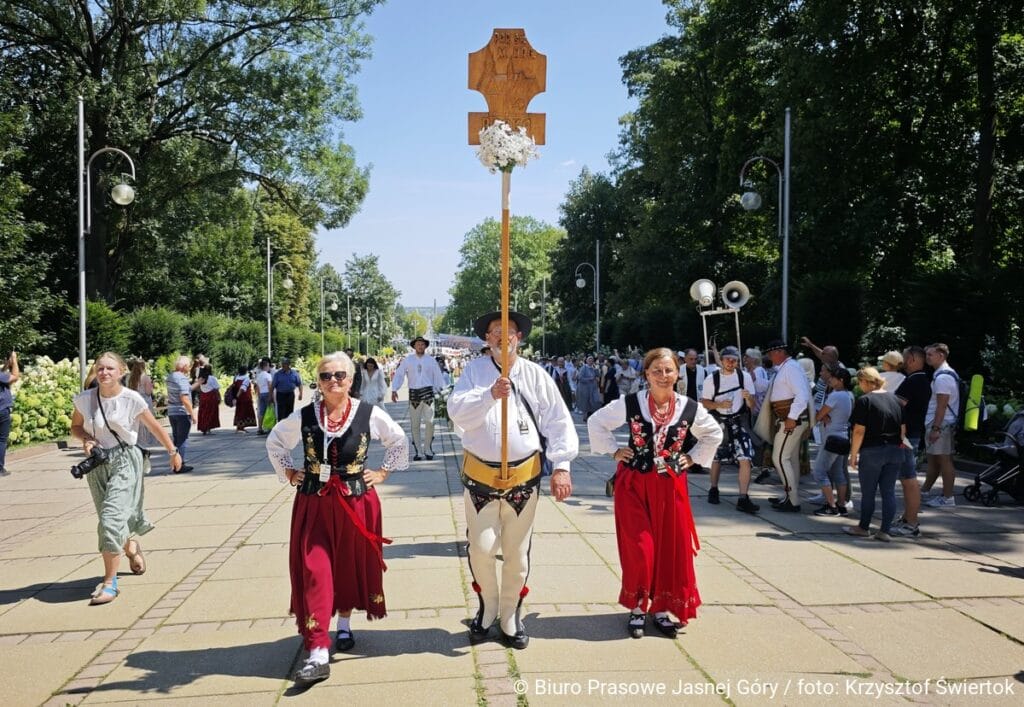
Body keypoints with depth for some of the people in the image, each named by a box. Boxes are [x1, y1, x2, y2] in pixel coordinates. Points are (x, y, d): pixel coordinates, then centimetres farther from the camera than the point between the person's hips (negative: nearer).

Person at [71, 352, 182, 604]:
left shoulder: (132, 399, -12)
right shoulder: (84, 399, -4)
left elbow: (155, 428, 1)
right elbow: (75, 427, 13)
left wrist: (173, 452, 10)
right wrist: (86, 439, -9)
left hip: (125, 462, -4)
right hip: (97, 464, 4)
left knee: (111, 518, -16)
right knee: (111, 519, 14)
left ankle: (109, 582, -8)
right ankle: (132, 546, 49)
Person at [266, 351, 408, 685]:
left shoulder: (369, 414, -6)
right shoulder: (303, 416, -3)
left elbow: (399, 441, 9)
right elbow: (274, 442, 15)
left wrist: (383, 472, 3)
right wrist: (289, 473, 6)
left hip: (356, 501, 0)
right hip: (313, 503, 0)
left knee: (350, 566, 14)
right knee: (314, 571, -5)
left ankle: (344, 625, 39)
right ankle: (317, 654, -4)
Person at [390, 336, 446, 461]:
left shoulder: (431, 360, 8)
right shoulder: (407, 360, 6)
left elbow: (438, 376, 7)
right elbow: (399, 374, 3)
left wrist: (441, 389, -3)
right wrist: (394, 390, -8)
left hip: (428, 393, 0)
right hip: (413, 394, 0)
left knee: (429, 422, -6)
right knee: (415, 424, 4)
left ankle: (428, 449, 7)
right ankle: (417, 451, 13)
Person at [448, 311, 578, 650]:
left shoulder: (536, 375, 1)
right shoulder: (474, 371, 0)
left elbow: (559, 422, 0)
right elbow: (457, 411, -14)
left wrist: (561, 466, -8)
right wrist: (490, 395, -30)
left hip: (524, 478, 1)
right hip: (480, 476, -1)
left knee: (517, 553, 10)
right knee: (481, 548, 1)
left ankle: (510, 616, 30)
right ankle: (487, 608, 28)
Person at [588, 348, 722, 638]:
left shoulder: (690, 409, -4)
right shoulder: (629, 404, -9)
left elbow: (714, 434, 15)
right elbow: (596, 422, 5)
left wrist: (693, 458, 7)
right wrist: (614, 451, 0)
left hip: (670, 486, 2)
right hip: (633, 484, -2)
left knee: (671, 548, 7)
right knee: (639, 548, -2)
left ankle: (661, 608, 24)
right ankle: (637, 608, 17)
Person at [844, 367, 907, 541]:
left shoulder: (864, 400, -10)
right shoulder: (895, 399, 9)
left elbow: (859, 431, -14)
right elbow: (903, 429, 11)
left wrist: (853, 454, -7)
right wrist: (897, 445, 19)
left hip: (872, 451, -5)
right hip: (894, 452, 6)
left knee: (868, 492, 8)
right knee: (889, 492, 7)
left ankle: (864, 527, 20)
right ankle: (884, 531, 8)